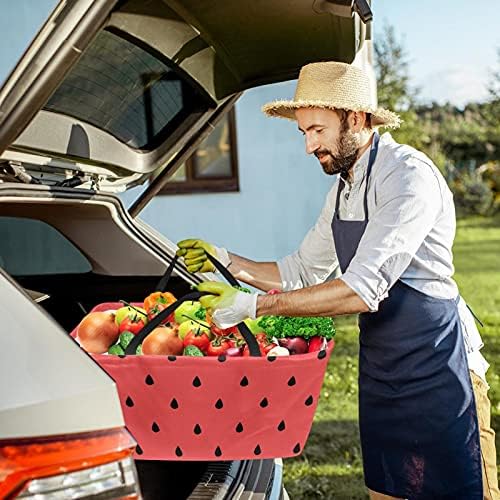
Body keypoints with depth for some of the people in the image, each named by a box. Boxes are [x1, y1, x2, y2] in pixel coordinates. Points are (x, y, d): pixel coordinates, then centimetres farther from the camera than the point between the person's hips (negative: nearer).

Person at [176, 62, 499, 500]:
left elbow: (363, 290, -27)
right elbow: (302, 273, 18)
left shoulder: (408, 175, -18)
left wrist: (253, 305, -25)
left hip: (436, 369, -8)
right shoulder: (344, 188, 12)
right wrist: (228, 262, 4)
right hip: (380, 372, 9)